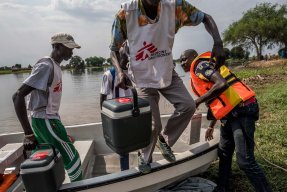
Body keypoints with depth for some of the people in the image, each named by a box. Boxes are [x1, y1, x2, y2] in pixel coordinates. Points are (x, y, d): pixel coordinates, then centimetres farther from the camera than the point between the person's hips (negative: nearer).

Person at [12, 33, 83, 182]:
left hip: (49, 118, 9)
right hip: (45, 120, -9)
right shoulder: (46, 66, -18)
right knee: (72, 157, 0)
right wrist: (28, 134, -25)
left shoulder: (55, 65, 10)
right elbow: (18, 96, -23)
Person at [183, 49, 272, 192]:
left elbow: (222, 84, -24)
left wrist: (198, 101, -14)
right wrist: (211, 126, 29)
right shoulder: (198, 75, 21)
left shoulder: (200, 64, -6)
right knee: (224, 154, 18)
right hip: (230, 114, 11)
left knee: (245, 161, -9)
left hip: (241, 110, -10)